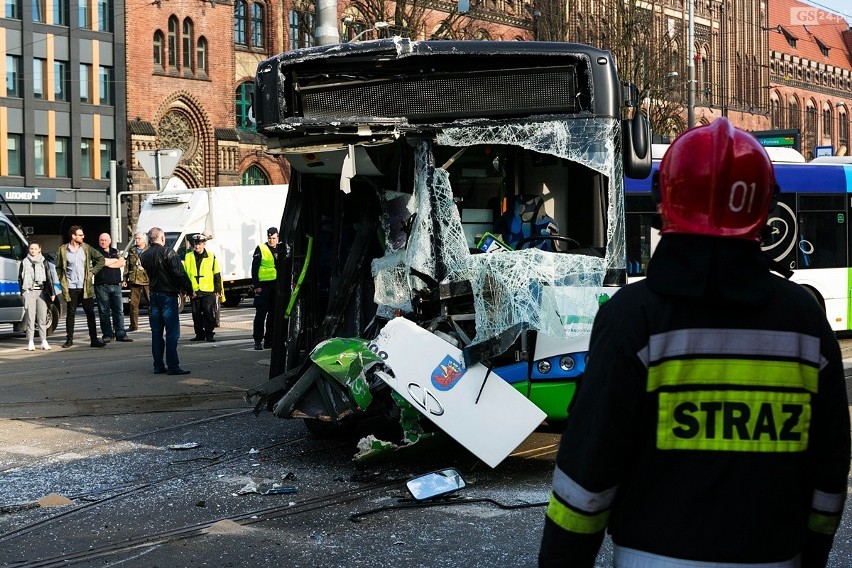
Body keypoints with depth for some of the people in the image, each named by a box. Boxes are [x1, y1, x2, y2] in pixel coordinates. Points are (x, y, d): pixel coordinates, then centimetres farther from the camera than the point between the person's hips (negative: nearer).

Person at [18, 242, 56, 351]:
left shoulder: (44, 262, 10)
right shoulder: (24, 262, 10)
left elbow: (49, 278, 11)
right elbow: (20, 278, 12)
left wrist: (52, 293, 5)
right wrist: (22, 291, 0)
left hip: (41, 291, 1)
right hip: (29, 292, -1)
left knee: (42, 317, 0)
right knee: (30, 317, -3)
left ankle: (44, 342, 4)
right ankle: (30, 342, -1)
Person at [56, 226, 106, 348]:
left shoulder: (86, 248, 4)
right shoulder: (63, 250, 1)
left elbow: (101, 259, 11)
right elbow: (58, 268, 10)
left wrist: (93, 271, 4)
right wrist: (62, 281, 1)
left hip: (86, 287, 1)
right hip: (71, 288, -1)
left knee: (90, 313, 0)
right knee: (70, 314, 5)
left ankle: (94, 339, 3)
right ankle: (69, 339, 14)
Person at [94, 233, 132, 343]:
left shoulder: (115, 252, 18)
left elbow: (122, 263, 3)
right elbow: (103, 261, -13)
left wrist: (109, 264, -7)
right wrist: (116, 260, 2)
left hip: (116, 285, 4)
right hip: (102, 286, -4)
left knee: (119, 310, 0)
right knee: (104, 311, -2)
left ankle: (120, 334, 2)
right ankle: (107, 334, 3)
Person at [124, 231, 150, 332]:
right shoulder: (132, 251, 13)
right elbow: (127, 265, 16)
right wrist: (125, 279, 12)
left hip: (147, 280, -4)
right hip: (134, 280, 4)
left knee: (151, 302, 0)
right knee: (133, 304, 4)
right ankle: (134, 326, 10)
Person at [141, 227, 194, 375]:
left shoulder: (144, 256, 7)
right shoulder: (168, 253, -13)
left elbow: (148, 274, 14)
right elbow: (180, 273, -16)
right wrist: (188, 289, -7)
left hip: (153, 295, 7)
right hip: (168, 295, -7)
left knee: (156, 333, 10)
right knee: (172, 333, -5)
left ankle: (158, 366, 11)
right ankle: (172, 366, -8)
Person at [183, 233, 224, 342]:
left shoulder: (211, 257, 3)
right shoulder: (188, 257, 7)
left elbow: (217, 274, 6)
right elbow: (184, 274, 11)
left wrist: (218, 289, 2)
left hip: (208, 290, -2)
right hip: (194, 291, 2)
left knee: (209, 313, -4)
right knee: (196, 314, 7)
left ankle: (209, 334, 2)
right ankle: (199, 334, 16)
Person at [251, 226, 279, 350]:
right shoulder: (261, 249, 0)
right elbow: (255, 268, -3)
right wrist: (256, 285, -10)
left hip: (277, 286, 4)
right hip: (263, 286, -4)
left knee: (273, 315, 8)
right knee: (261, 314, -4)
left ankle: (269, 340, 15)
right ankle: (258, 341, -2)